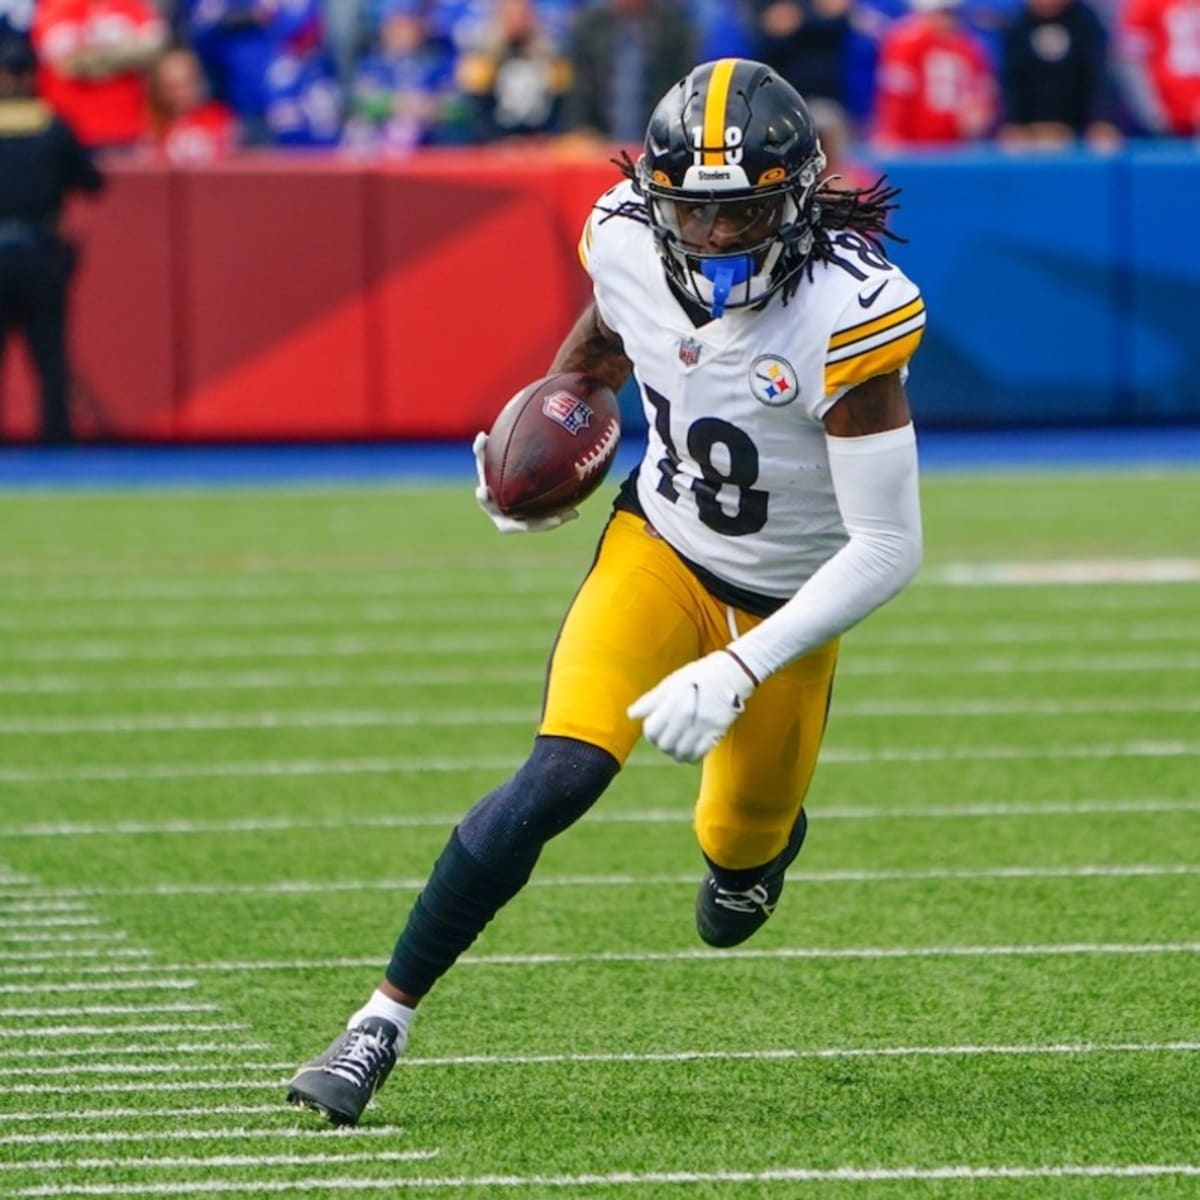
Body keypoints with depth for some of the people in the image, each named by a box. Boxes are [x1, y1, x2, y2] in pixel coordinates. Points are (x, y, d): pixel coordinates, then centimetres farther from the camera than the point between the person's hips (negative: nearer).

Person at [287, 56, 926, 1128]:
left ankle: (761, 839, 58)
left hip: (790, 603, -1)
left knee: (739, 848, 18)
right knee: (561, 778, -21)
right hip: (660, 546, 1)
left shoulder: (844, 316, -32)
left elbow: (889, 549, -29)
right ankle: (385, 1019, -13)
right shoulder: (629, 244, -19)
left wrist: (740, 672, -33)